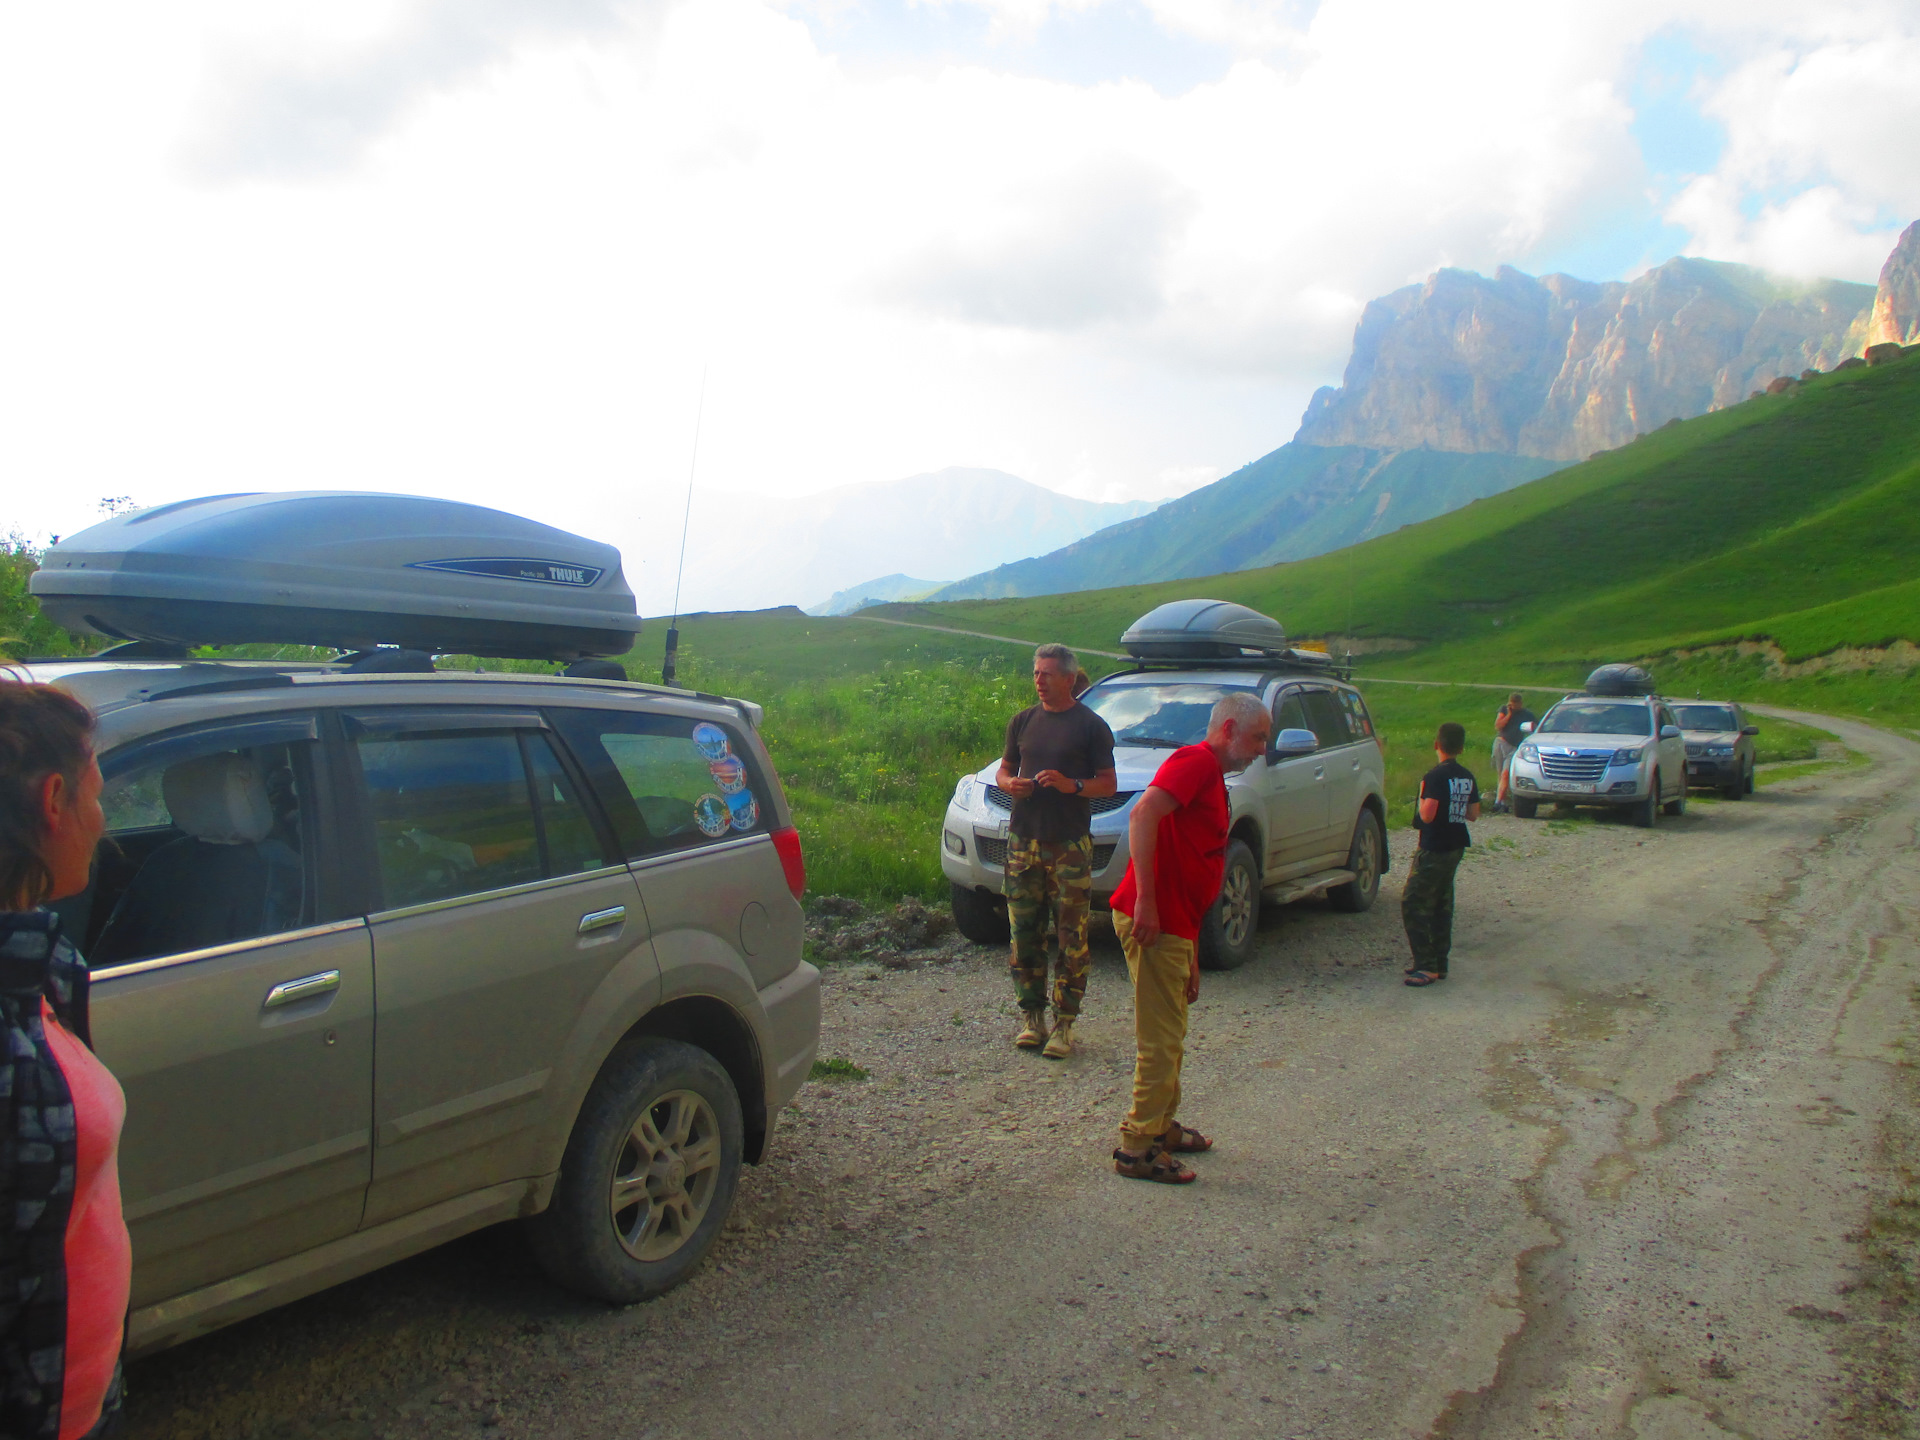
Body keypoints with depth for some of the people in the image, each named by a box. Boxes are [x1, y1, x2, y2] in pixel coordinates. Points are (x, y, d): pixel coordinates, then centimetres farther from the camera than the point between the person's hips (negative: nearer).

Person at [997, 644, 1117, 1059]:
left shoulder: (1091, 726, 0)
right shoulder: (1023, 721, 13)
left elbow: (1109, 783, 0)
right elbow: (1004, 770, 20)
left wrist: (1072, 786, -17)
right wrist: (1010, 784, -3)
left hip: (1070, 845, -4)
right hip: (1023, 839, 4)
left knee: (1071, 938, -3)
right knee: (1025, 932, 5)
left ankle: (1064, 1024, 3)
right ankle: (1032, 1016, 16)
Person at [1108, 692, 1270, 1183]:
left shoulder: (1212, 779, 23)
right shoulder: (1195, 761, -9)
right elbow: (1143, 814, -27)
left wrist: (1191, 959, 24)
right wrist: (1145, 899, -30)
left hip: (1173, 924, 10)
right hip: (1152, 921, -10)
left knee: (1169, 1035, 21)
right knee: (1161, 1040, -4)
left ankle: (1162, 1127, 34)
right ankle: (1138, 1147, 5)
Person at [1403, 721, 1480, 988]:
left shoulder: (1436, 776, -18)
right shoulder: (1468, 777, 7)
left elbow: (1427, 815, -24)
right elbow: (1473, 814, 13)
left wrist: (1422, 798, -5)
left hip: (1434, 849, -9)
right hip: (1456, 846, 9)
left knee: (1413, 905, -6)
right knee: (1441, 905, 16)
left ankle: (1426, 966, -8)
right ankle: (1439, 963, 20)